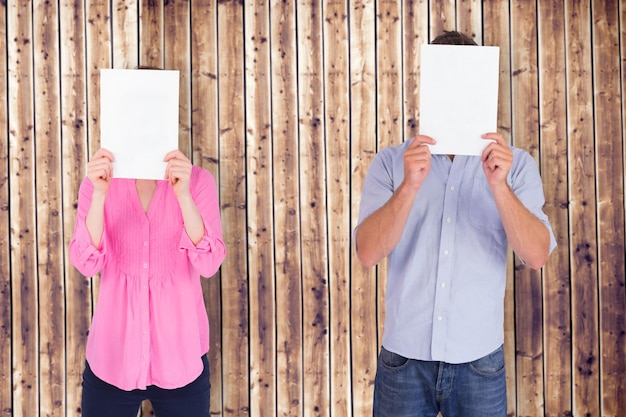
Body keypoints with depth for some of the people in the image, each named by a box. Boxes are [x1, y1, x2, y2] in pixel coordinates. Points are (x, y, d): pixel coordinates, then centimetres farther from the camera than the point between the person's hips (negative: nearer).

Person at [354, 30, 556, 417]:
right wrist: (410, 184, -24)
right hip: (404, 356, 0)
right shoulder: (391, 162, 0)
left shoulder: (515, 164, 1)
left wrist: (499, 184, -23)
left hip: (479, 359, 0)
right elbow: (368, 252, -11)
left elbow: (537, 254, -9)